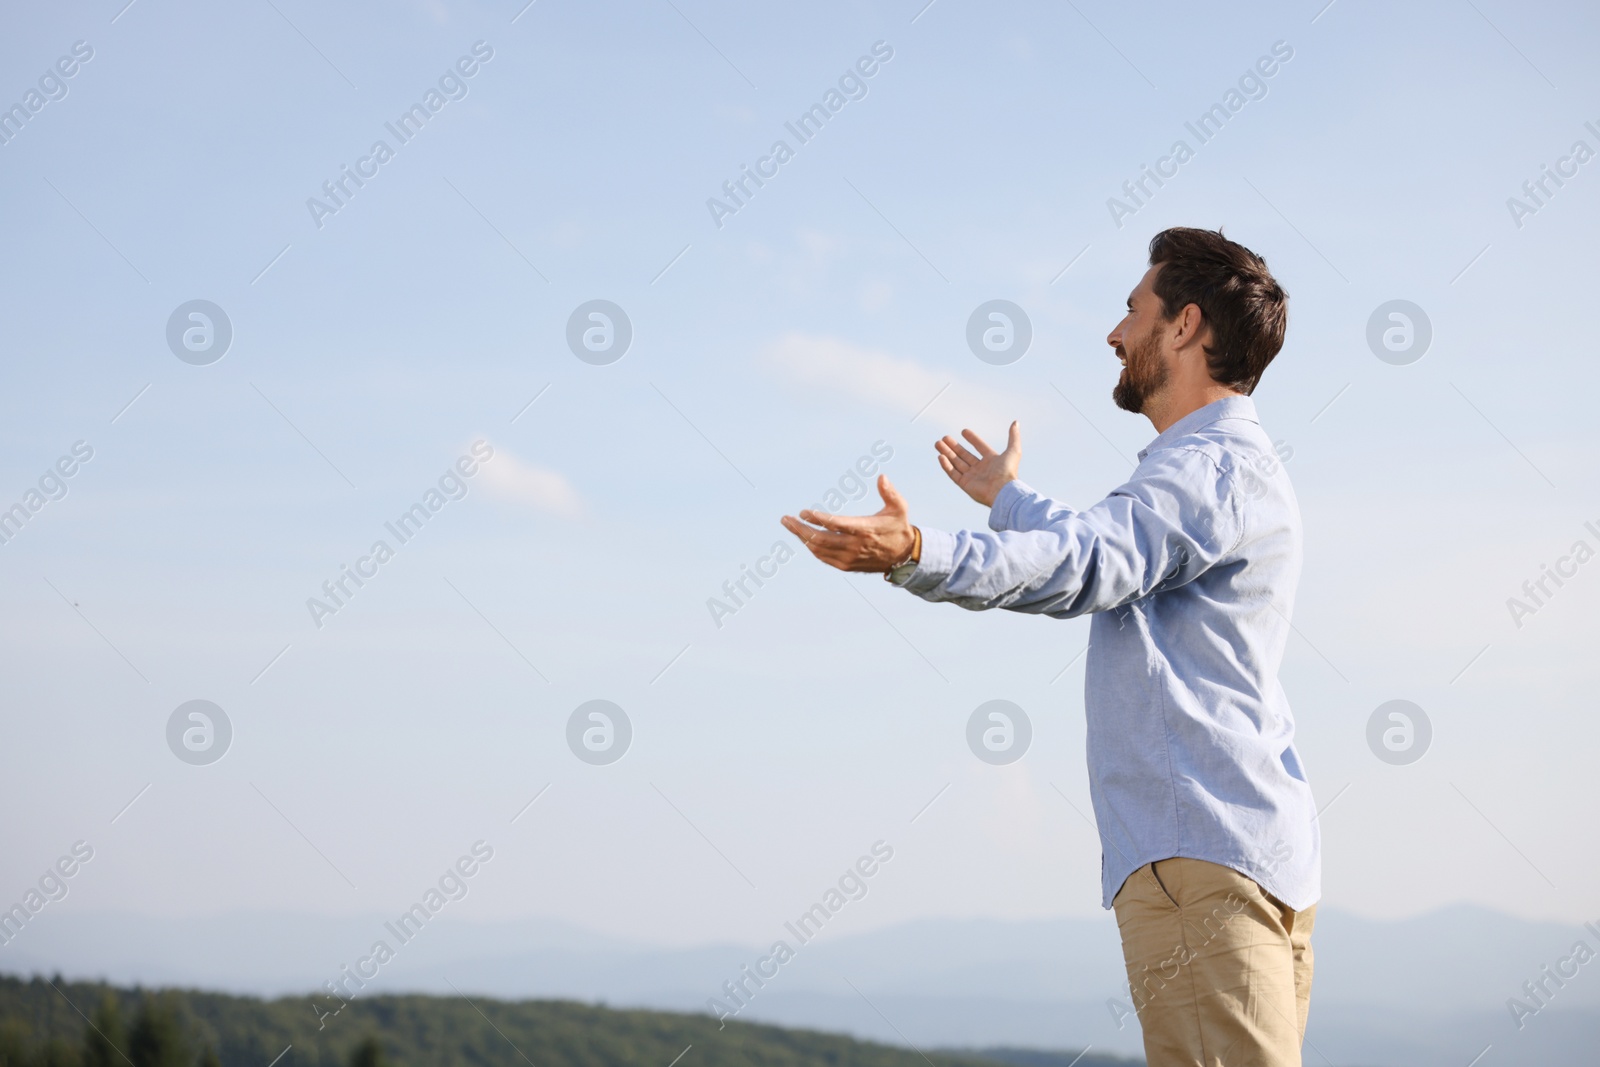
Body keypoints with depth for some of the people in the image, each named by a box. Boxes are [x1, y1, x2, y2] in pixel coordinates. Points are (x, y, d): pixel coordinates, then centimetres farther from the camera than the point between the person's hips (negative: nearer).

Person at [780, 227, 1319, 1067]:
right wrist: (1009, 498, 62)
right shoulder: (1231, 467, 25)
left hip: (1200, 852, -11)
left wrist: (916, 554, -43)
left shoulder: (1218, 465, -9)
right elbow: (1103, 551, 45)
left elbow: (1085, 563, -28)